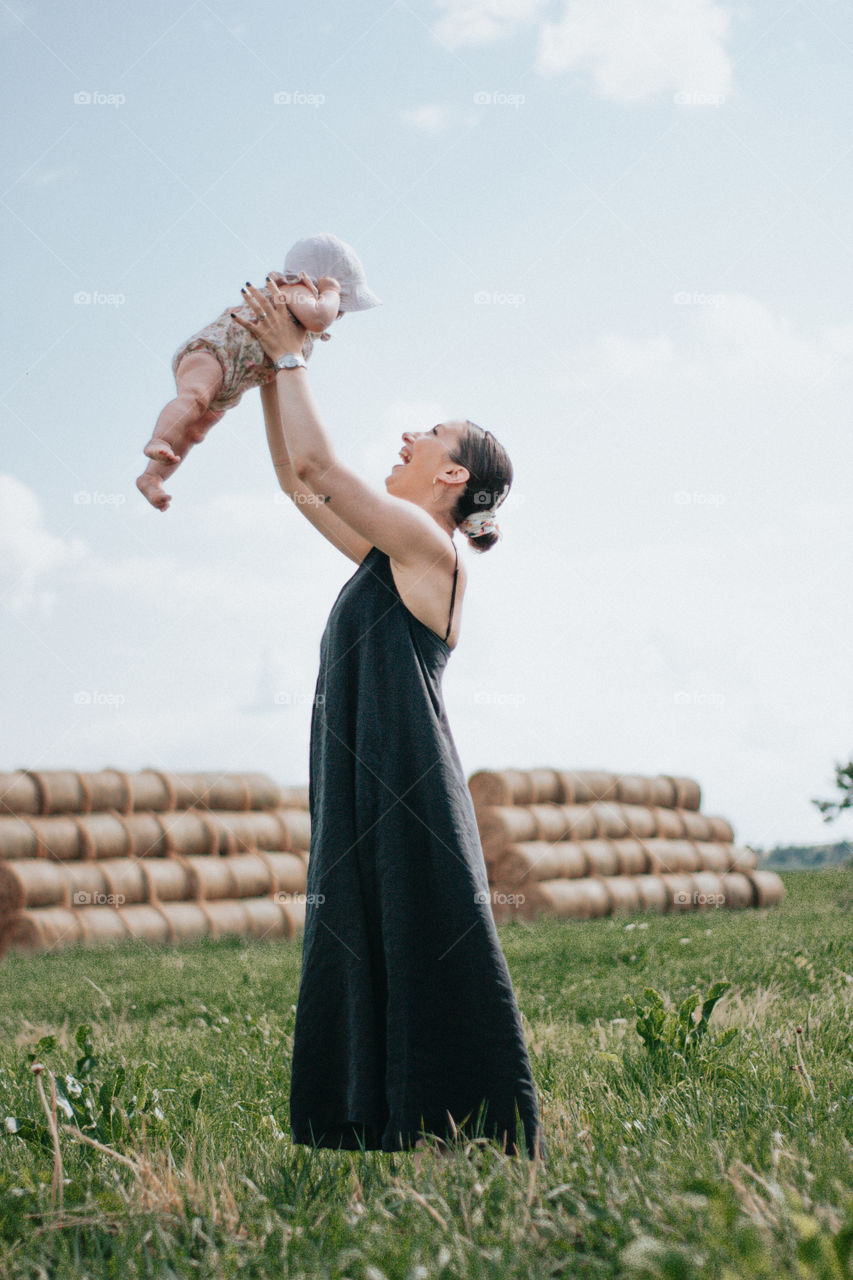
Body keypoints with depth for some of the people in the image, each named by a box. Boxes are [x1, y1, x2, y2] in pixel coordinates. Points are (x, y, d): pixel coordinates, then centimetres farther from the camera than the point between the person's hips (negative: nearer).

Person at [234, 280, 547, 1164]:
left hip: (409, 803, -9)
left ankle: (491, 1148, -6)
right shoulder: (385, 551, 18)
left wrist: (292, 358, -2)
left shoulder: (428, 546, -7)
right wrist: (272, 372, 22)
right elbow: (299, 481, 26)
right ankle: (385, 1137, 11)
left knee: (435, 975, -9)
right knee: (356, 977, 8)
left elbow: (315, 464, -11)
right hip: (362, 798, 9)